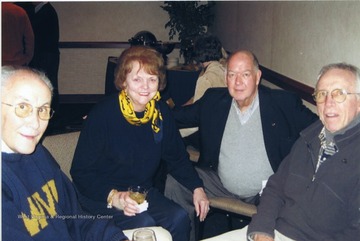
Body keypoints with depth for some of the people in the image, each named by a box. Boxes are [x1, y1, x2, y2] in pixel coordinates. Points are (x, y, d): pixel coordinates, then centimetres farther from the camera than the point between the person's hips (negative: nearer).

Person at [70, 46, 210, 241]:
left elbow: (177, 158, 11)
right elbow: (81, 171, -16)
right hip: (102, 196, -5)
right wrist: (113, 196, -30)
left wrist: (197, 188, -3)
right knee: (143, 224, -29)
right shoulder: (102, 115, -18)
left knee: (179, 218, -19)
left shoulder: (161, 112, -1)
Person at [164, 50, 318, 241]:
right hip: (221, 186, 4)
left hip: (268, 193, -3)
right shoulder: (213, 100, 3)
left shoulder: (284, 103, -6)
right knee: (174, 182, -10)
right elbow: (178, 117, 9)